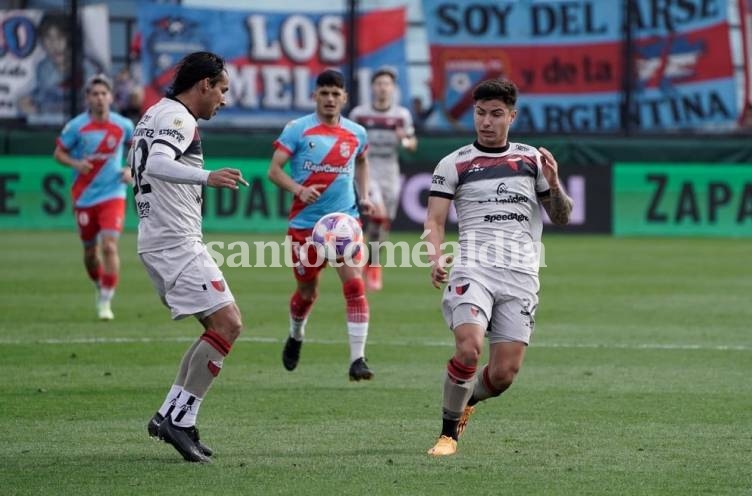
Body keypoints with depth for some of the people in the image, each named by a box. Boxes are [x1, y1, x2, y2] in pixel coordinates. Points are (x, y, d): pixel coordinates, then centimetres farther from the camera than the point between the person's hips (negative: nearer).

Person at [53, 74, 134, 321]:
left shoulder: (123, 125, -2)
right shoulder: (76, 126, -6)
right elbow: (59, 153, 2)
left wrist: (132, 169, 0)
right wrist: (75, 163, -18)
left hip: (113, 195, -1)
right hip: (84, 197, 1)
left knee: (109, 247, -16)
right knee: (90, 251, 11)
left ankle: (105, 301, -8)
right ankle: (100, 287, 38)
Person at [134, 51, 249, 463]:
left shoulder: (155, 114, 18)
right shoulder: (178, 118, -12)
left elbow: (142, 167, 32)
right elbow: (156, 166, -31)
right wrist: (207, 177, -45)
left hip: (157, 240, 11)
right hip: (176, 243, -11)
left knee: (220, 326, 12)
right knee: (228, 323, -15)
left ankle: (171, 415, 7)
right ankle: (178, 418, -16)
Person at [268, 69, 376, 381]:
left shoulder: (356, 133, 6)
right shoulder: (297, 129, -5)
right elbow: (274, 170, -8)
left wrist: (364, 197, 16)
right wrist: (299, 190, -24)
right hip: (305, 223, -1)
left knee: (354, 285, -16)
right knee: (308, 291, 11)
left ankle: (357, 359, -15)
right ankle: (295, 337, 44)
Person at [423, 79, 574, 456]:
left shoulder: (531, 159, 15)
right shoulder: (454, 164, 7)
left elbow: (561, 218, 19)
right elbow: (434, 219, 2)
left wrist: (554, 185, -2)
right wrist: (436, 258, -17)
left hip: (521, 275, 3)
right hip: (473, 268, -3)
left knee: (505, 373, -4)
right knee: (468, 348, -27)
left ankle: (466, 402, 30)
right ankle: (448, 433, -8)